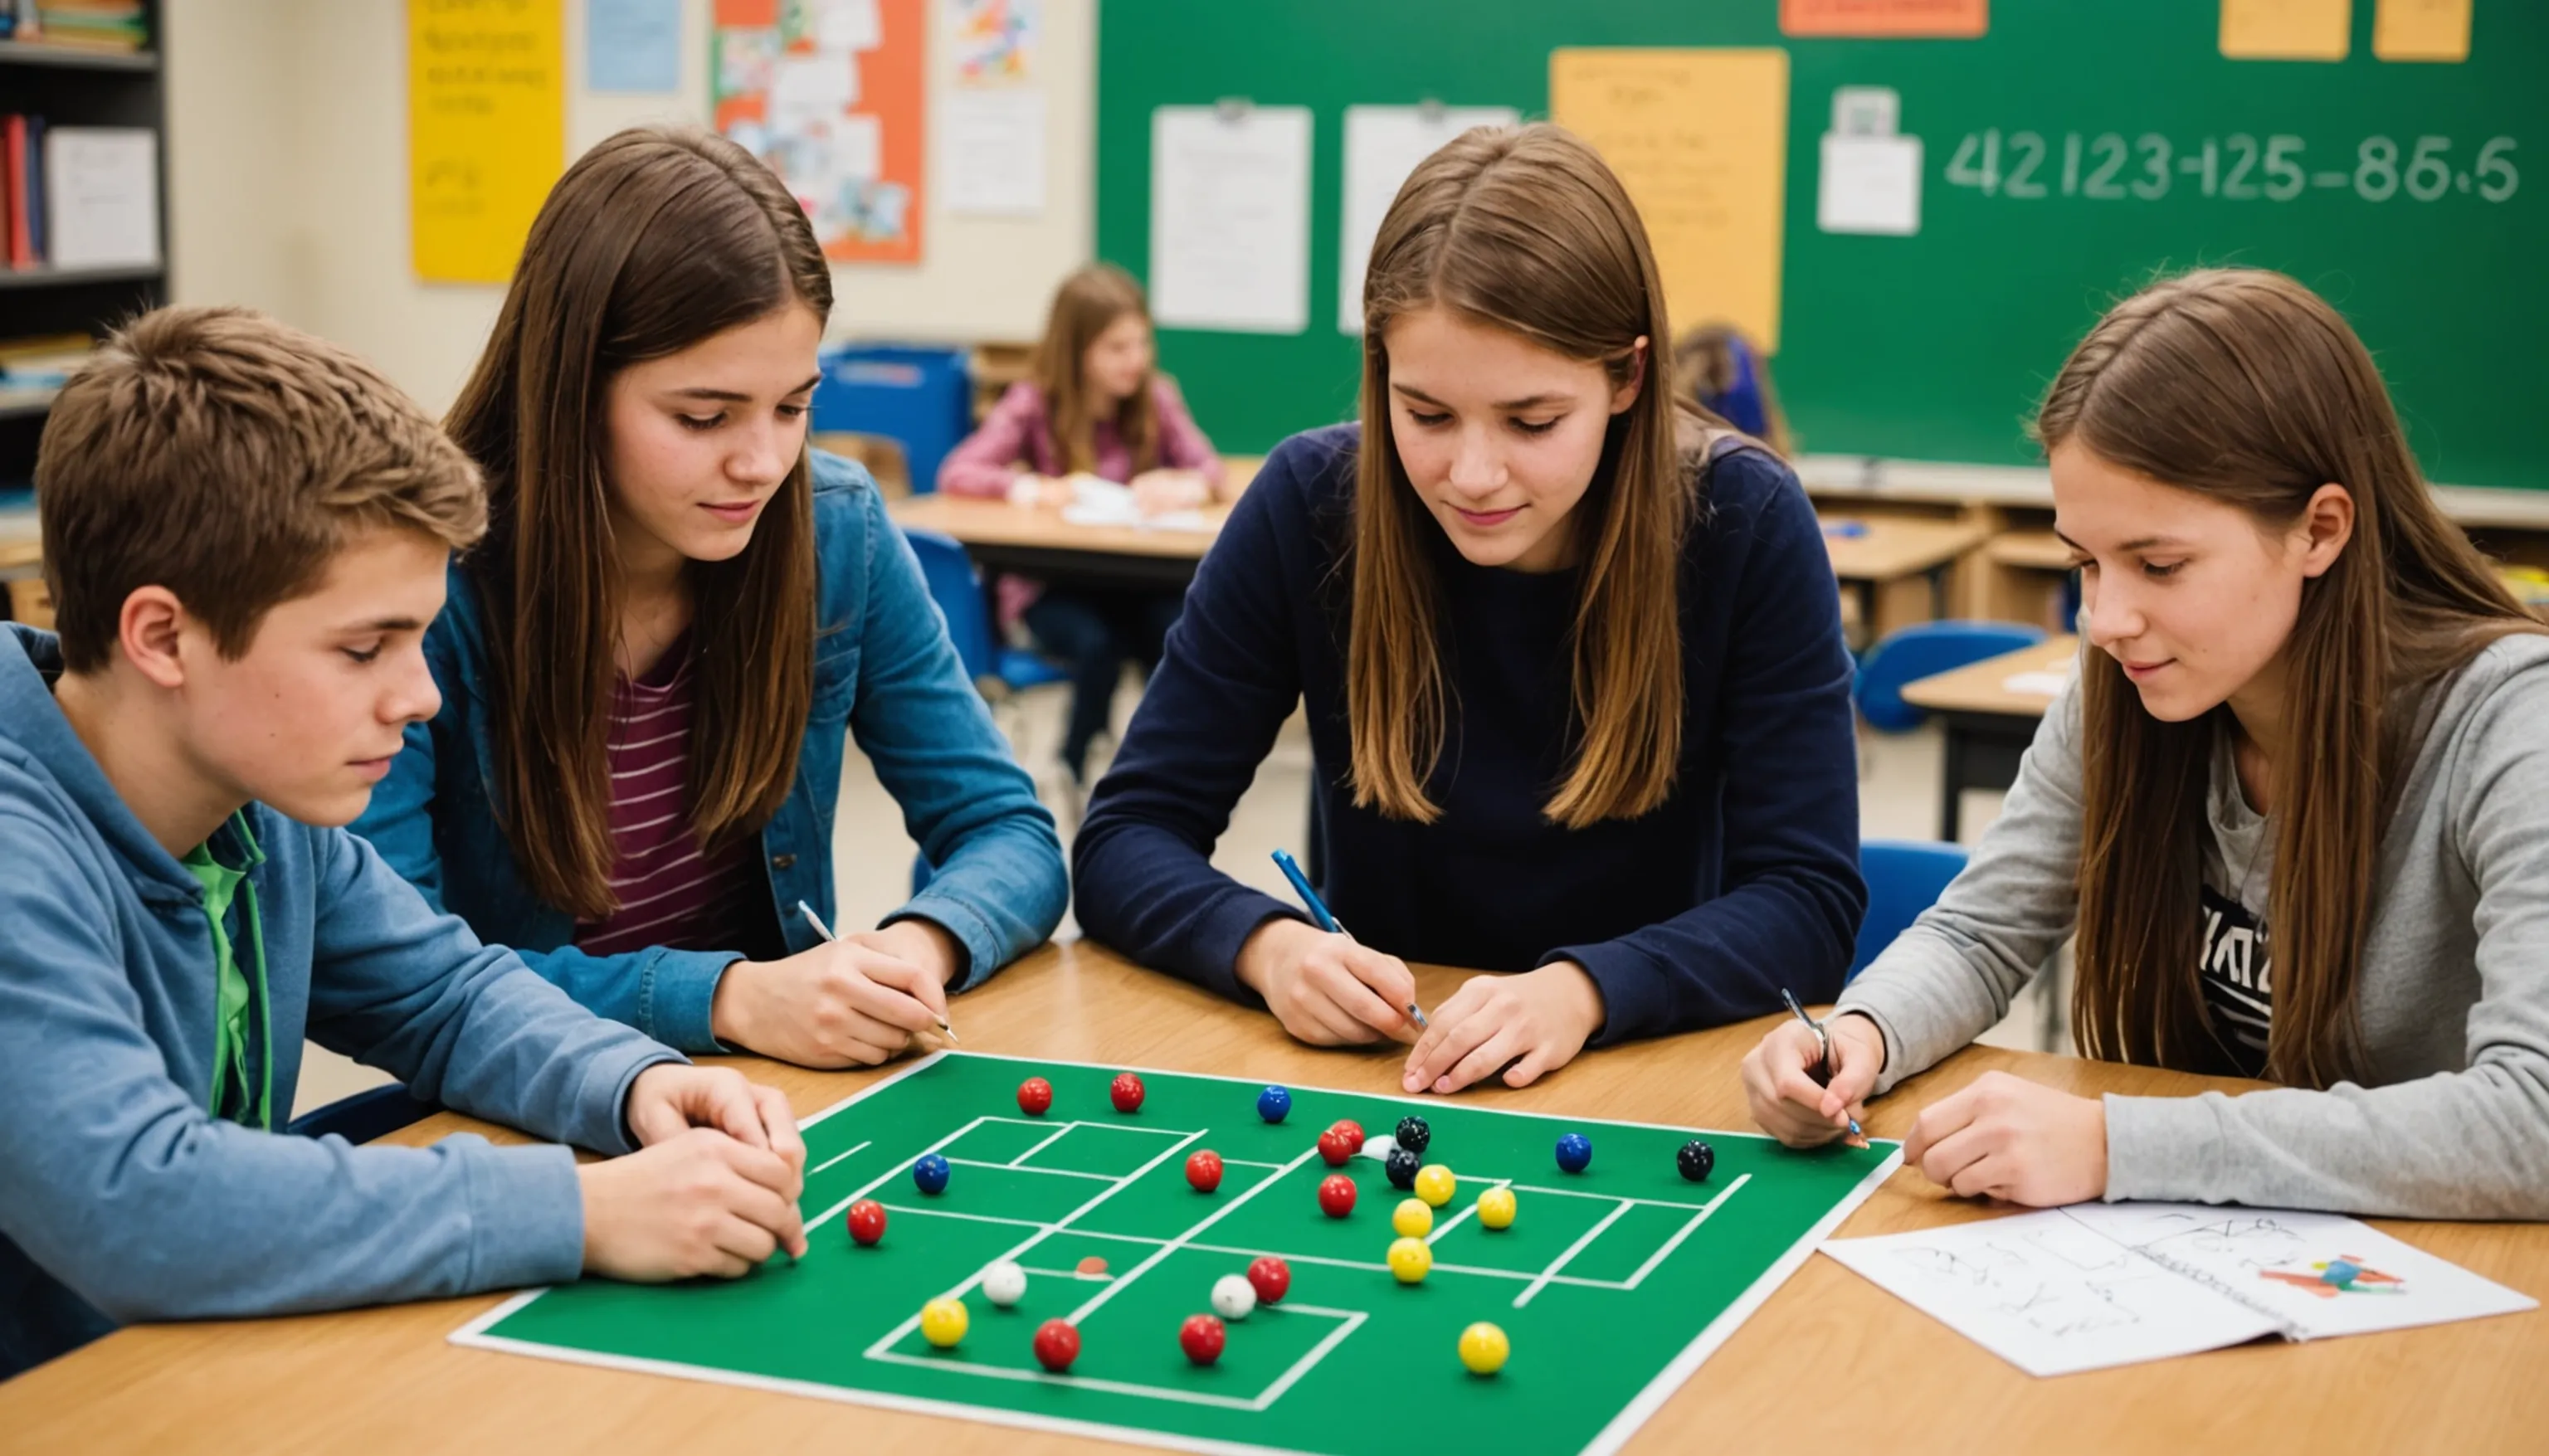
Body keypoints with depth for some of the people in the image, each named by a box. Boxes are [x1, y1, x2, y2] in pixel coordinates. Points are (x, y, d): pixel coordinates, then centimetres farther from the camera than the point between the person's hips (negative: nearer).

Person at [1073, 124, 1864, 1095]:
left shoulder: (1744, 524, -11)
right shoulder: (1311, 503, -9)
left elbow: (1810, 897, -11)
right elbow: (1126, 840, -5)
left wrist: (1585, 990, -29)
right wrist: (1265, 943, -26)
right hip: (1369, 1077, 1)